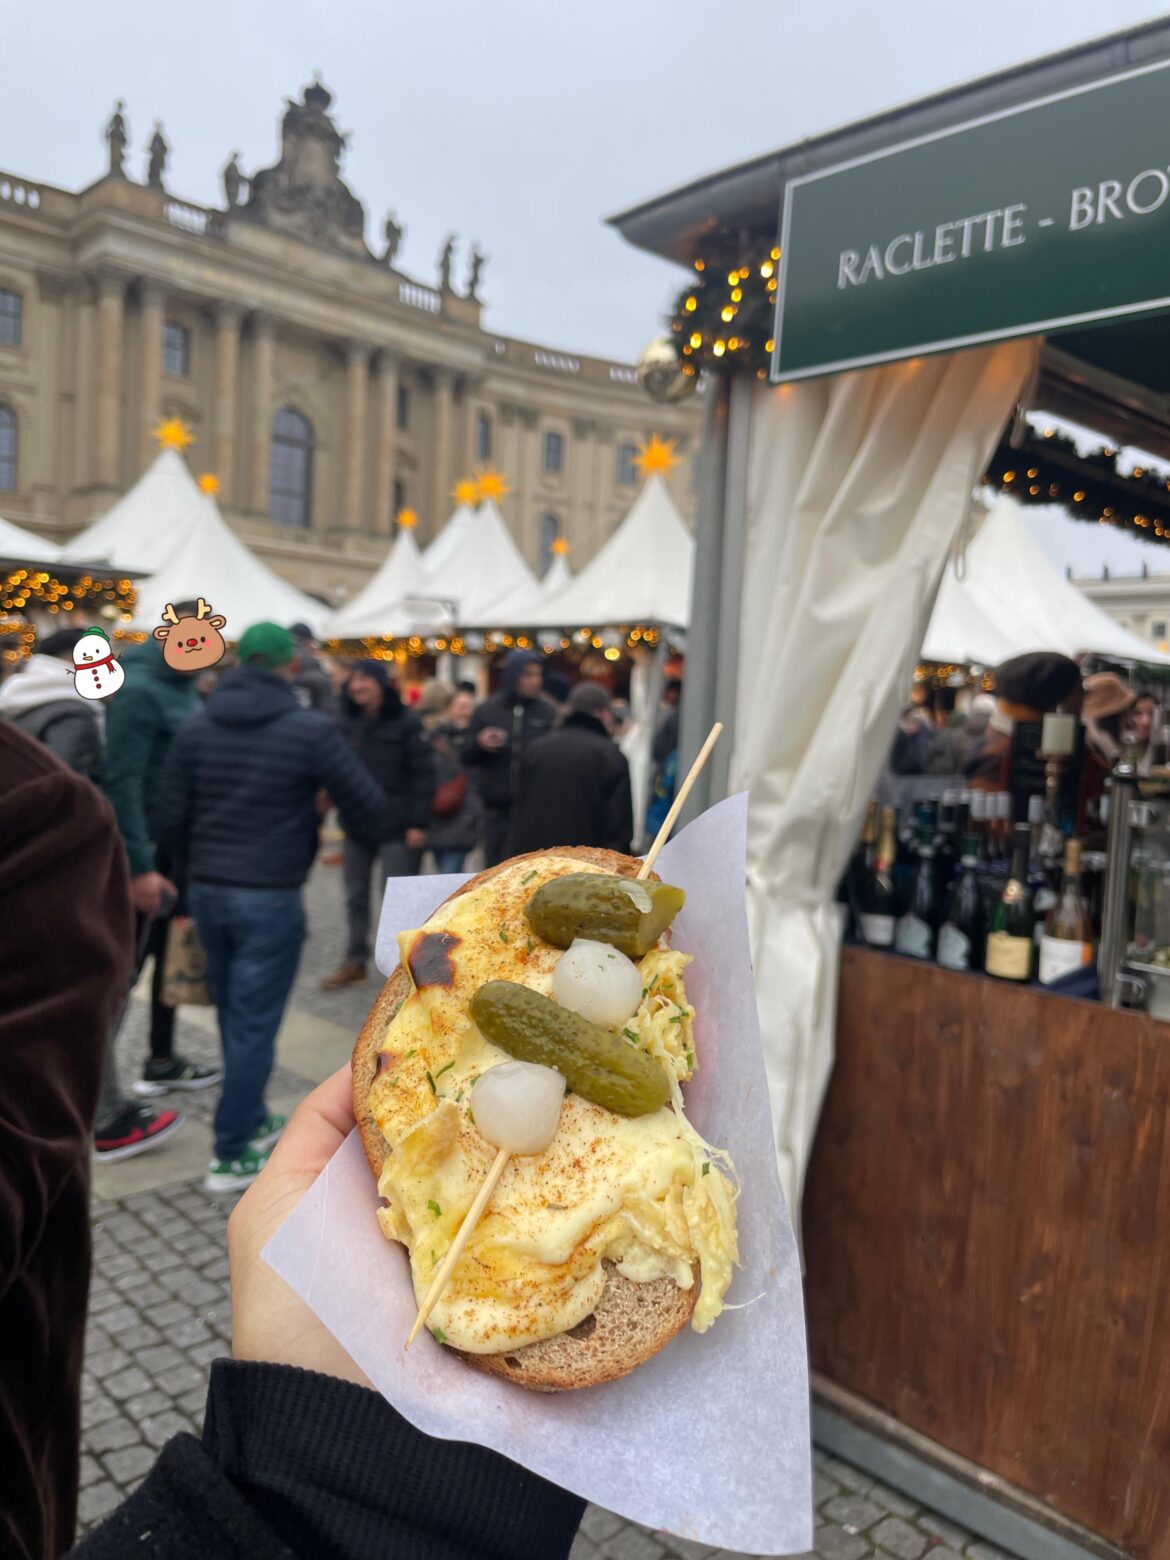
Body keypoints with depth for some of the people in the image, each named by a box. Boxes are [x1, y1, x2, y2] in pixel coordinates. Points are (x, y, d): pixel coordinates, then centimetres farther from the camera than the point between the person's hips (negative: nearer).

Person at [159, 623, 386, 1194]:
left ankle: (252, 1121, 32)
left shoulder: (196, 726, 3)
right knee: (254, 1024, 3)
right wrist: (355, 827, 16)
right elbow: (368, 808, -7)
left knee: (234, 1015, 18)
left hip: (207, 891, 5)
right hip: (269, 897, -5)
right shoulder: (311, 729, -11)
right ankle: (232, 1156, 9)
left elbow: (172, 817, 3)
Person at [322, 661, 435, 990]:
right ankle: (355, 961, 26)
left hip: (396, 827, -5)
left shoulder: (405, 722, -8)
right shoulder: (347, 723, 5)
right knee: (355, 896, 13)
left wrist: (418, 823, -14)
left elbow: (423, 774, -10)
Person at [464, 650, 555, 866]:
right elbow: (467, 758, 9)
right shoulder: (486, 711, 6)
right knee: (495, 870, 8)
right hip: (497, 808, 1)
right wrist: (480, 744, -11)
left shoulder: (547, 712, 3)